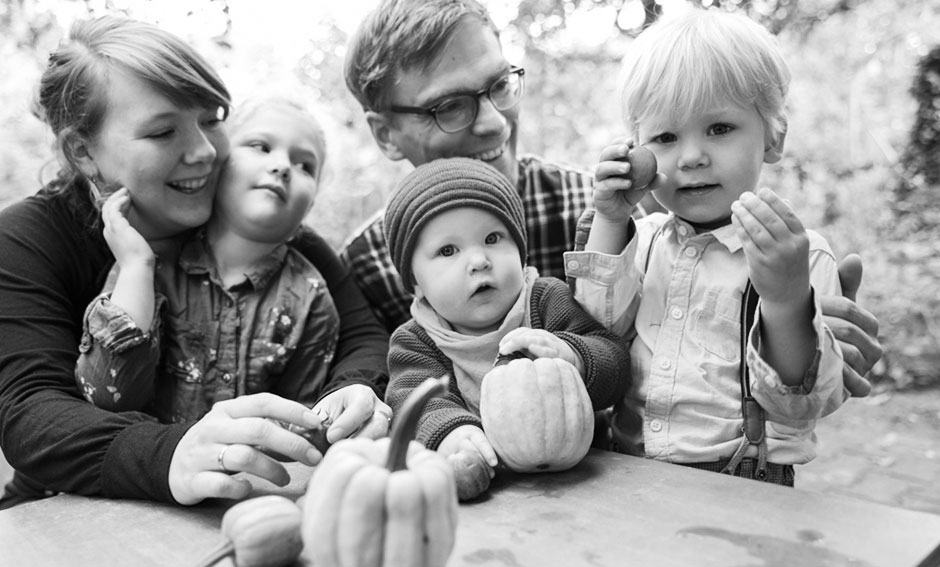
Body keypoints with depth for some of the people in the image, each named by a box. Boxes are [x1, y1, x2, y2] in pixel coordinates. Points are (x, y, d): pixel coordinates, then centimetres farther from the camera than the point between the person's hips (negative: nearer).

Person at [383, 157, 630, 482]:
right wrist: (447, 431, -38)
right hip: (479, 480, 1)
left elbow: (614, 356, -7)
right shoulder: (413, 342, 2)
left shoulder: (549, 300, 0)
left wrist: (569, 356, -29)